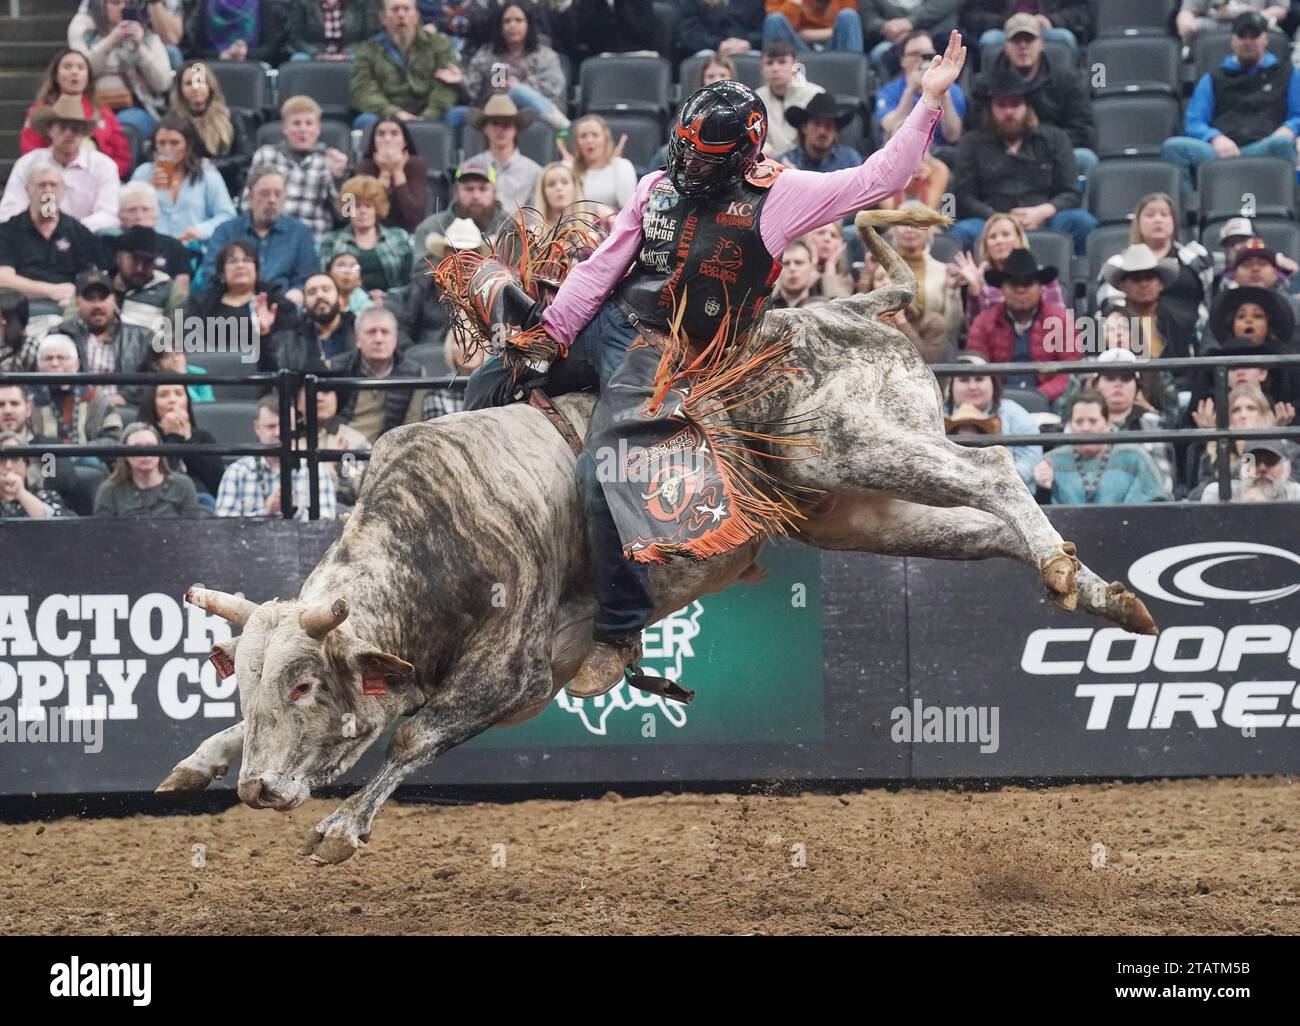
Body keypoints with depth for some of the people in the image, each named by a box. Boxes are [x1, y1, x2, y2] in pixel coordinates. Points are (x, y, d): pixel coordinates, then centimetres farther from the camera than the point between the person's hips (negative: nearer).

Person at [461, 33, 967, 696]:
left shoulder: (775, 196, -4)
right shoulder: (659, 188, 10)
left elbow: (875, 180, -6)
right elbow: (601, 267, 11)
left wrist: (929, 101, -12)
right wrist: (545, 338, 4)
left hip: (662, 358, -6)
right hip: (601, 326, 6)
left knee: (601, 474, -24)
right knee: (488, 383, 7)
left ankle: (620, 633, -13)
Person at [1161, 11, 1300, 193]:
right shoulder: (1213, 79, 29)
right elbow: (1193, 122, 18)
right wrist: (1215, 138, -5)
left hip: (1263, 151, -2)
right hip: (1220, 151, 2)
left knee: (1282, 144, -39)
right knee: (1173, 147, -28)